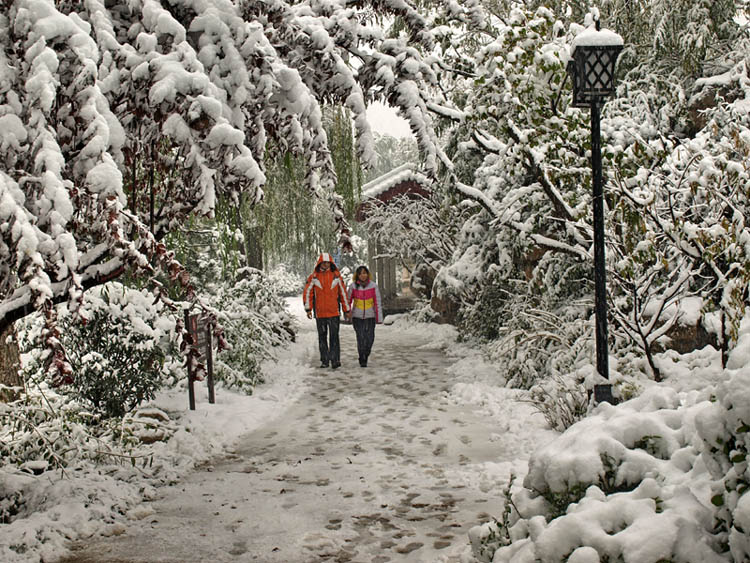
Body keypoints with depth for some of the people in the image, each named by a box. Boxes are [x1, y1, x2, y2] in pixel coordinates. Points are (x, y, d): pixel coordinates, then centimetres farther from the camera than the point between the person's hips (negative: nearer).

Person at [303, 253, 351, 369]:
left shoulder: (336, 276, 4)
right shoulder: (313, 277, 2)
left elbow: (343, 293, 9)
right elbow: (307, 293, 4)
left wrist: (346, 310, 9)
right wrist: (308, 309, -4)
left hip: (334, 312, -1)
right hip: (319, 313, 1)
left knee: (334, 336, -9)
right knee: (322, 337, 8)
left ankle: (335, 360, -10)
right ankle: (324, 361, 16)